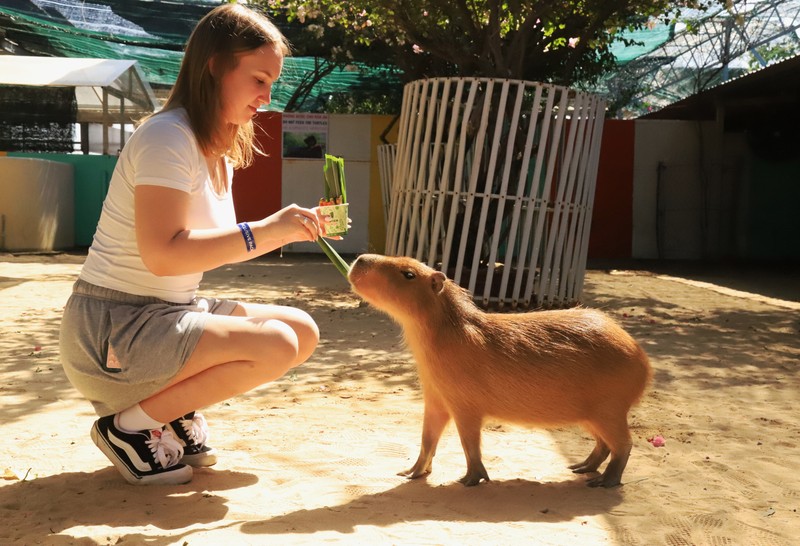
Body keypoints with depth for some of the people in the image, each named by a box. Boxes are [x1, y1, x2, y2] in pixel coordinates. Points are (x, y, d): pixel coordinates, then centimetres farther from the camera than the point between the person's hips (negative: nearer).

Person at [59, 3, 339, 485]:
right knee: (274, 346, -25)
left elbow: (213, 248, 9)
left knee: (304, 332, 2)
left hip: (168, 315, 9)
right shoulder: (168, 136, -18)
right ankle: (130, 426, -7)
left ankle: (174, 408, 10)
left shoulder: (221, 148, 11)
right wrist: (264, 231, -29)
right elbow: (163, 253, -29)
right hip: (114, 327, -9)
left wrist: (288, 230, -2)